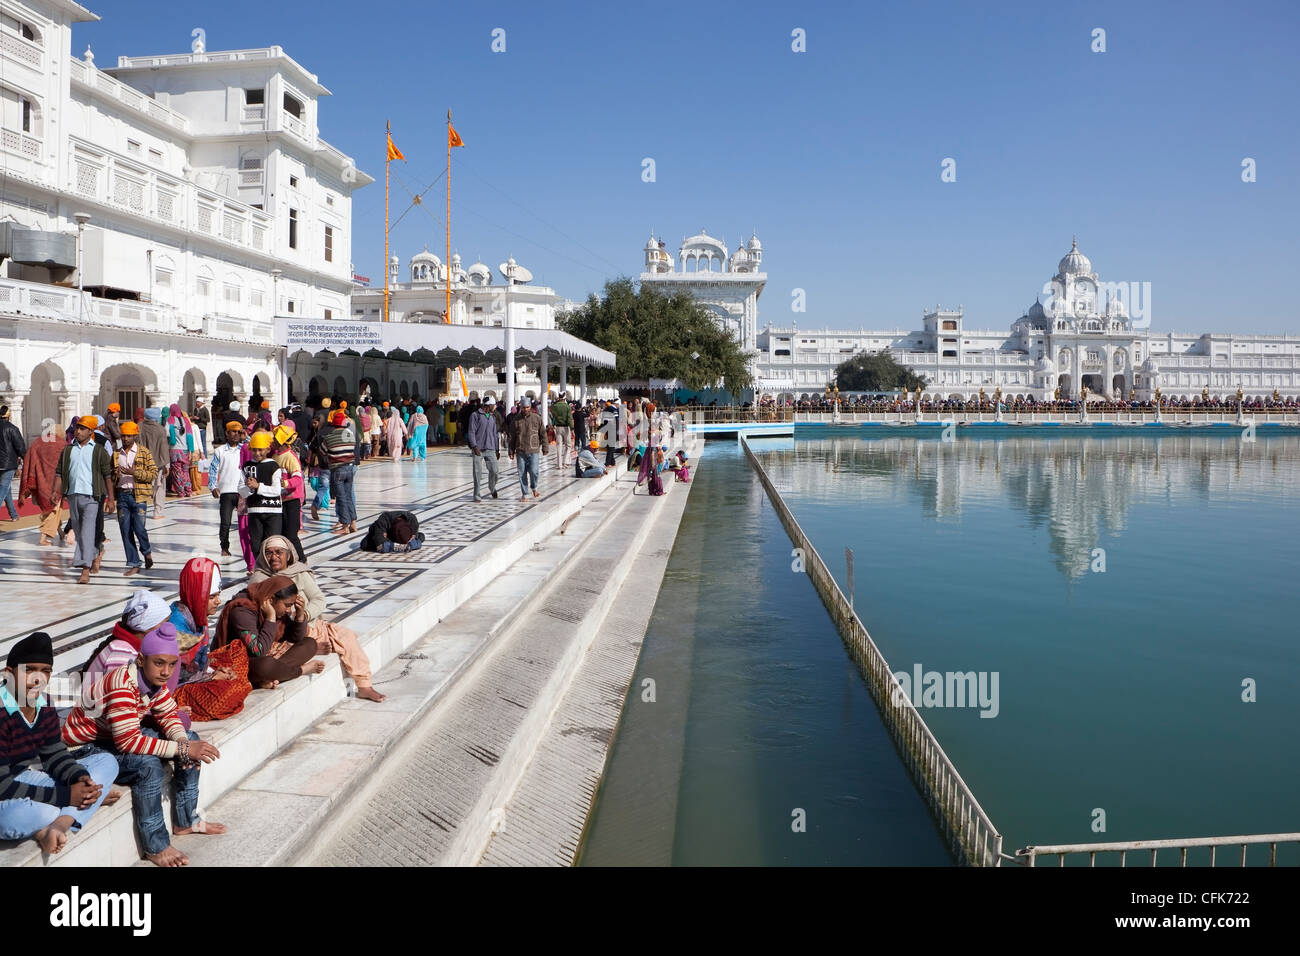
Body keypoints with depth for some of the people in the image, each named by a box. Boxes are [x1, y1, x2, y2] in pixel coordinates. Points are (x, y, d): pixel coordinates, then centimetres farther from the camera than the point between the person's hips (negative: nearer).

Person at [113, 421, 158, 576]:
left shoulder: (144, 452, 0)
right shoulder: (116, 454, 13)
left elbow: (153, 473, -5)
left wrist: (134, 472, -17)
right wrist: (115, 474, 1)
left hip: (138, 495, -4)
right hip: (122, 495, 4)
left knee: (138, 528, -10)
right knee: (125, 530, 3)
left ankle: (147, 552, 21)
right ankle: (133, 564, 11)